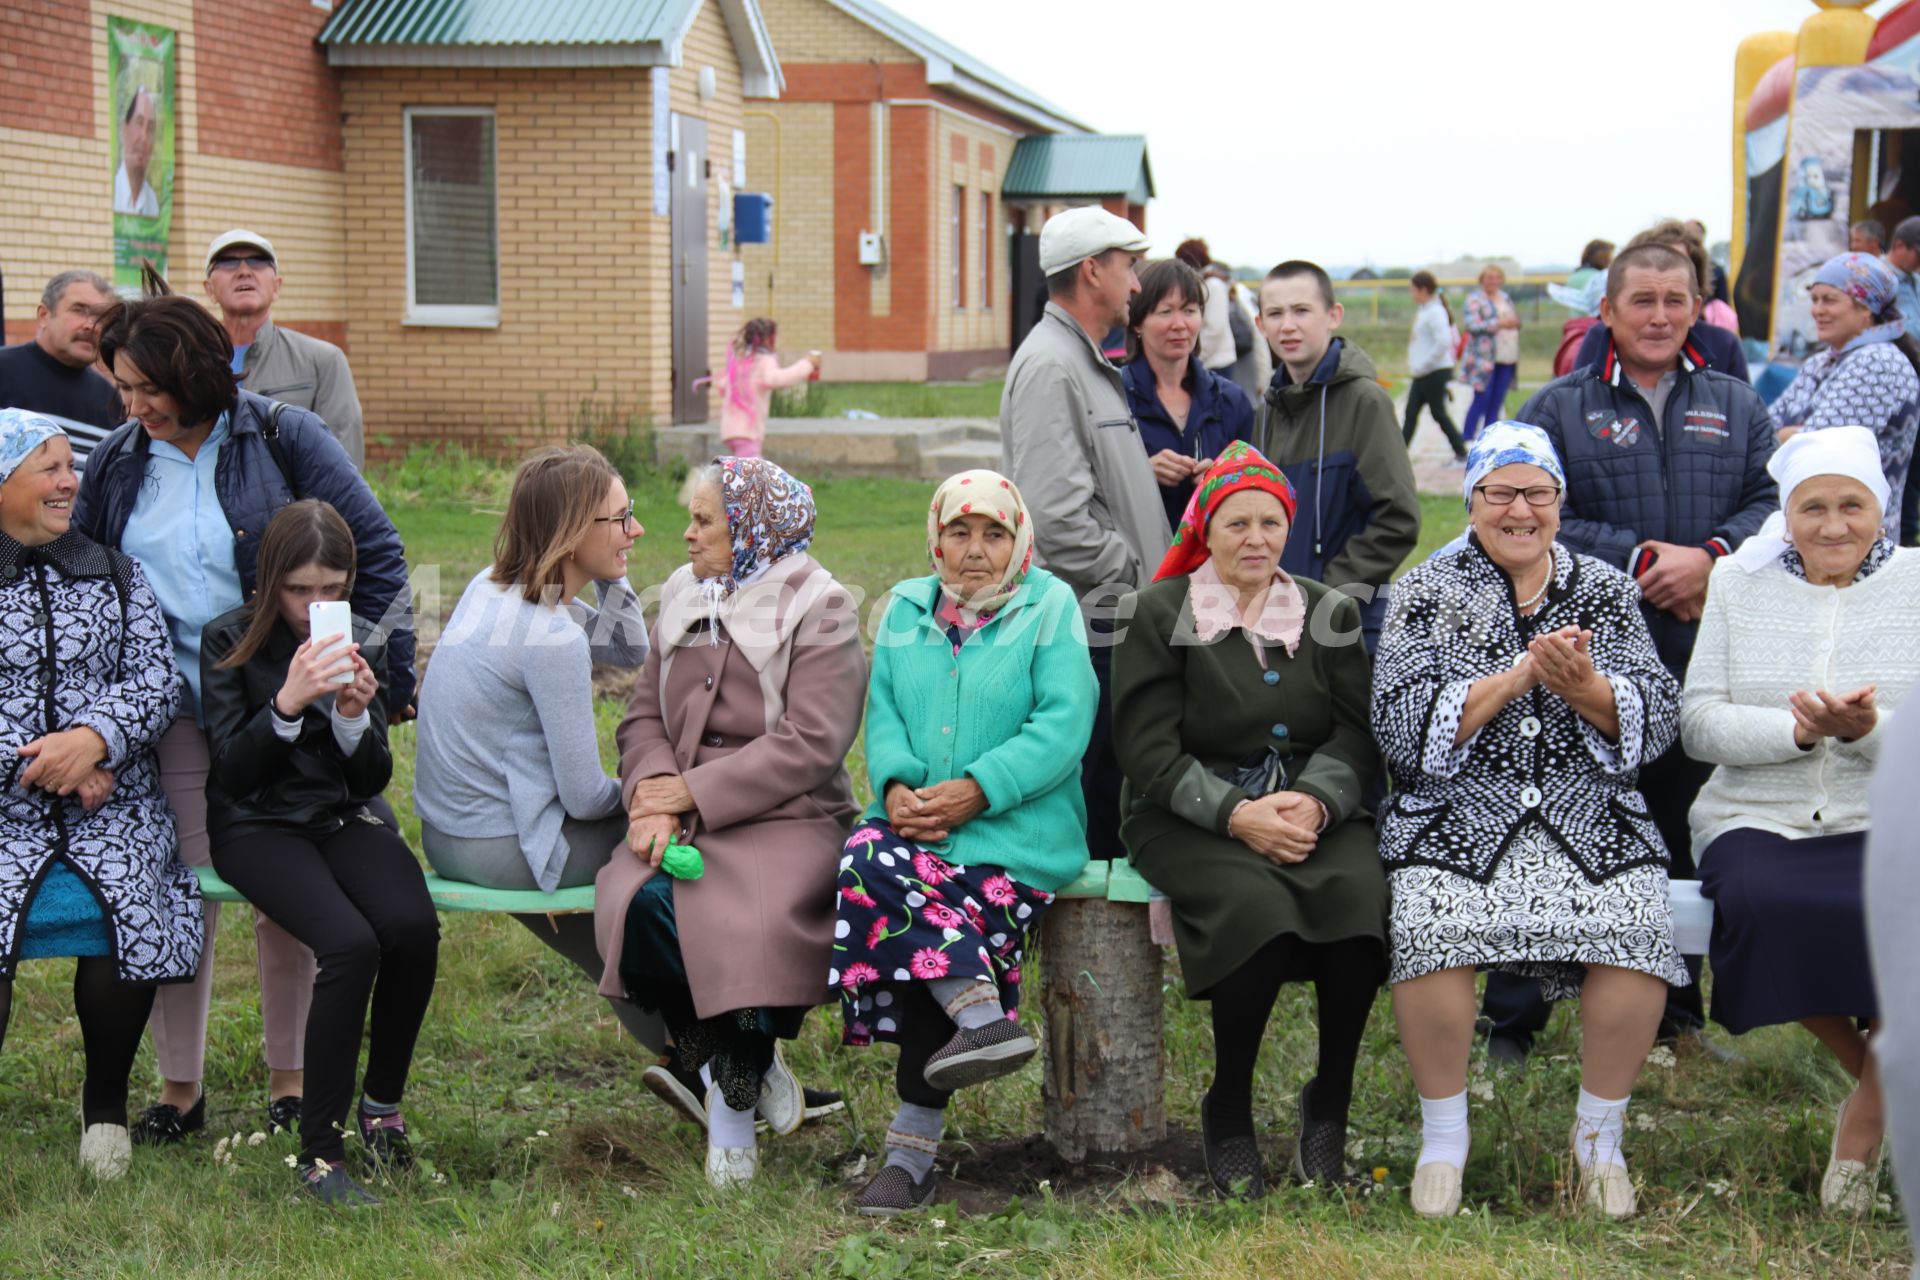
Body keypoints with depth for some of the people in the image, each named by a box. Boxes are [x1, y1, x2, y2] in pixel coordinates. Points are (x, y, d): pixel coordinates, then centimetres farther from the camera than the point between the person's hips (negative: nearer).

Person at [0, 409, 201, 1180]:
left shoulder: (113, 574, 14)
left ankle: (106, 1100, 1)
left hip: (112, 807, 2)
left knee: (127, 915, -25)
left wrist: (93, 739, -15)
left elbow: (158, 678, 4)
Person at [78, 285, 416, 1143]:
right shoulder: (115, 466, 4)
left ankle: (290, 1081, 19)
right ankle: (179, 1087, 12)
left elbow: (375, 551, -4)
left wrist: (386, 677, -6)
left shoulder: (282, 438, -7)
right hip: (176, 710, 2)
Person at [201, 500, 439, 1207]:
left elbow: (375, 778, 6)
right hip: (258, 825, -4)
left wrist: (354, 716, -14)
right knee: (351, 943, -31)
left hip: (345, 818, 4)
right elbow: (232, 772, -9)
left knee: (414, 927, -28)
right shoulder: (231, 641, -3)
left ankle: (382, 1105, -4)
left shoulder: (363, 644, 8)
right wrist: (287, 703, -24)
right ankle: (318, 1149, -20)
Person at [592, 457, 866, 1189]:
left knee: (752, 921, -33)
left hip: (785, 819, -5)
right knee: (642, 903, -28)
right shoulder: (682, 596, 18)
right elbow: (644, 716, 14)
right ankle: (730, 1059, -6)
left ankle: (734, 1101, -7)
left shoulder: (819, 609, -1)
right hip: (683, 816, 5)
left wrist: (693, 791, -14)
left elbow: (811, 745, -11)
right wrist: (652, 795, -8)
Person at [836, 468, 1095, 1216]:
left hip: (1014, 831, -4)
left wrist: (975, 791, -16)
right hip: (919, 822, 4)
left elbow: (1063, 725, -7)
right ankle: (983, 1019, -30)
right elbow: (884, 712, 13)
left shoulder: (1051, 608, 5)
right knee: (870, 860, -30)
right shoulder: (906, 610, 20)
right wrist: (895, 784, -9)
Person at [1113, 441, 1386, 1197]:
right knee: (1258, 905, -34)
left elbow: (1355, 735, 7)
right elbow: (1149, 753, -4)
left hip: (1314, 811, 3)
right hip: (1190, 819, -3)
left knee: (1360, 892, -30)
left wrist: (1314, 801, -14)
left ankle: (1330, 1104, -12)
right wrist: (1236, 815, -17)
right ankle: (1228, 1113, -13)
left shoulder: (1331, 614, 15)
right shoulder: (1161, 613, 4)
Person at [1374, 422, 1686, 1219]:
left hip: (1590, 817, 1)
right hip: (1457, 816, -1)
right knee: (1433, 924, -31)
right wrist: (1516, 677, -15)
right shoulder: (1428, 593, 8)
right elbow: (1401, 724, -6)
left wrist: (1585, 688, -16)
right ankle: (1443, 1135, -8)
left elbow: (1658, 722, 4)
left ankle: (1601, 1135, -4)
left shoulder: (1606, 592, 13)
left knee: (1636, 928, -27)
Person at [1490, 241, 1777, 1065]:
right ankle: (1514, 1018, 9)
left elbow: (1773, 500, 4)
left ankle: (1675, 1012, 25)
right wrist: (1643, 558, -15)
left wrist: (1710, 556, -14)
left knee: (1685, 838, 11)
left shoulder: (1735, 406, 13)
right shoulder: (1559, 409, 2)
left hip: (1700, 660, 3)